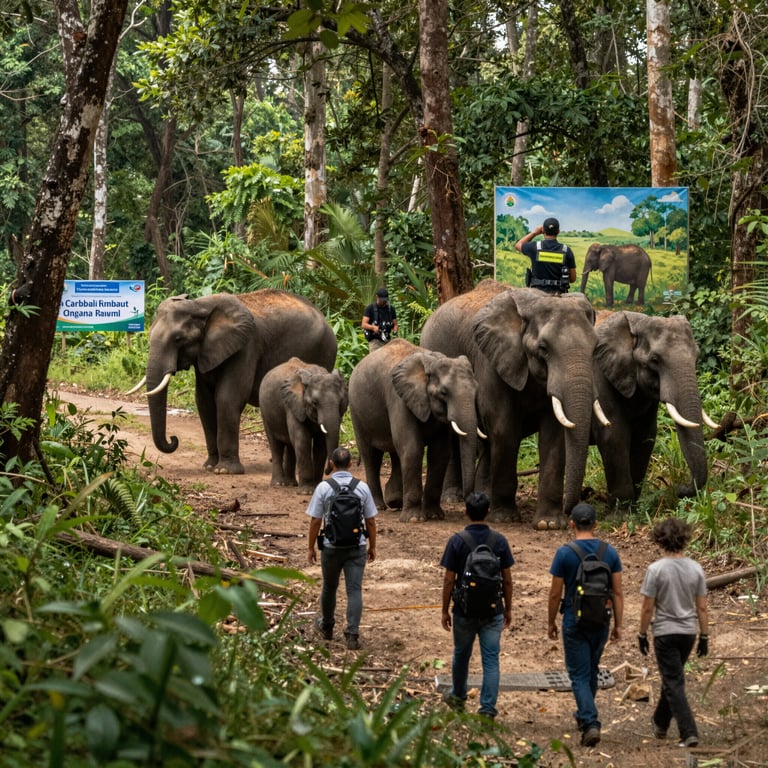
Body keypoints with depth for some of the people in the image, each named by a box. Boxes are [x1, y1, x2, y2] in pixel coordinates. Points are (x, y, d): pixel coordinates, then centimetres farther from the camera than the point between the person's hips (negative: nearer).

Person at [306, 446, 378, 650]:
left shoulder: (323, 488, -9)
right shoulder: (362, 487, -4)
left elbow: (315, 521, -7)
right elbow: (370, 521, 1)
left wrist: (311, 547, 3)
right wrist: (372, 546, 13)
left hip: (331, 547, 0)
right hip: (357, 547, 0)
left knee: (329, 587, 19)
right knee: (354, 590, -1)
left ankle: (327, 627, 37)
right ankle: (352, 635, -8)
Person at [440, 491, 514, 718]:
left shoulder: (457, 541, -10)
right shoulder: (499, 541, -6)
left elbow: (449, 579, -8)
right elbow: (507, 579, -1)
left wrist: (445, 610, 2)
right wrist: (508, 608, 11)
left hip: (464, 611, 0)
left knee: (461, 655, 19)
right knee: (491, 659, 2)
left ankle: (458, 697, 38)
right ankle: (488, 707, -3)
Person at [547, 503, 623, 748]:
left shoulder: (565, 553, -12)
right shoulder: (610, 553, -3)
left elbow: (555, 594, -7)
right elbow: (618, 592, -1)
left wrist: (550, 622, 6)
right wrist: (618, 625, 8)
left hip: (574, 622, -4)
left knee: (579, 675, 0)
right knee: (591, 671, 22)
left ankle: (590, 723, -16)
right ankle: (584, 716, 36)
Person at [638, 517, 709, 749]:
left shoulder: (656, 569, -14)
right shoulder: (695, 569, -3)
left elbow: (647, 608, -11)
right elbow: (702, 608, 1)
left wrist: (642, 634, 1)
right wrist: (704, 636, 10)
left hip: (665, 632, -5)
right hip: (688, 632, 5)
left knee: (674, 683, -1)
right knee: (672, 678, 22)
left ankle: (689, 733, -10)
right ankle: (660, 723, 38)